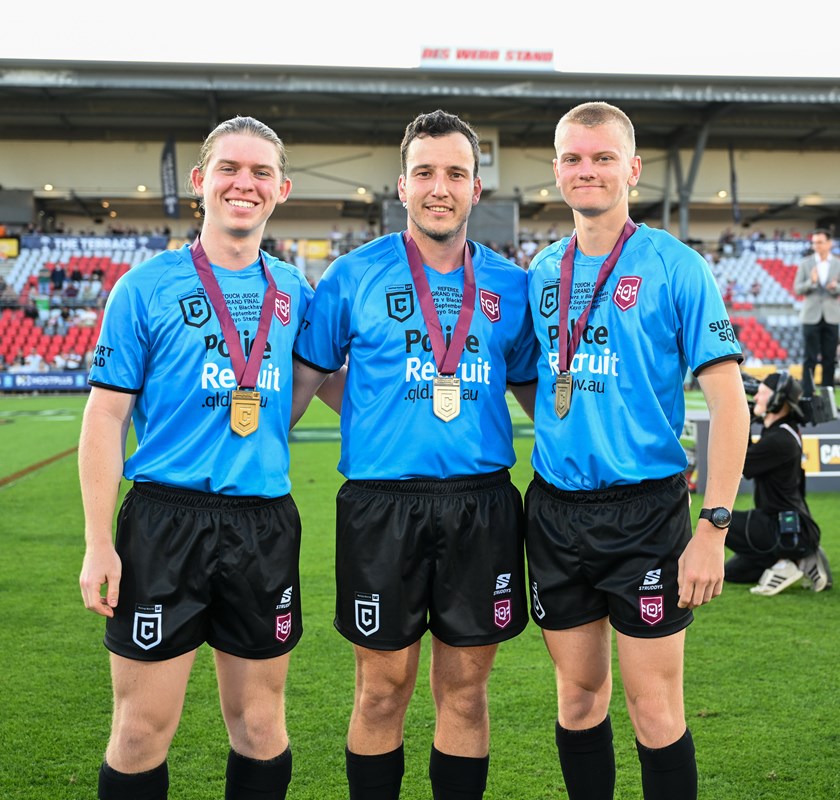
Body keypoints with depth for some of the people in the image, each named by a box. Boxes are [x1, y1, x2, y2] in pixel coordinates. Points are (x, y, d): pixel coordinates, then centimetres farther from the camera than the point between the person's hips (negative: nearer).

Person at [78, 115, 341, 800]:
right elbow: (106, 416, -3)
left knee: (260, 723, 11)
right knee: (143, 729, 2)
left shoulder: (294, 291, 9)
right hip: (166, 518, -3)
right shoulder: (147, 286, -1)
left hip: (265, 523, 3)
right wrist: (99, 543, -8)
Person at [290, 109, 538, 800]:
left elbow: (537, 391, 17)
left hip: (482, 503, 2)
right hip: (382, 503, -2)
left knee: (465, 689, 10)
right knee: (383, 688, 7)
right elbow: (302, 378, 7)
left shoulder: (509, 285, 9)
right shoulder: (354, 276, 2)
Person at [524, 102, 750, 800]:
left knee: (654, 707, 0)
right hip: (555, 508, 4)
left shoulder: (676, 266, -6)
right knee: (578, 693, 13)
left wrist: (713, 528, -15)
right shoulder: (542, 272, 8)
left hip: (645, 510, -4)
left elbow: (729, 402, -9)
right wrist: (562, 441, 9)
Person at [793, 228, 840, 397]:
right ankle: (807, 395, 1)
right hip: (811, 316, -1)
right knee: (810, 358, -1)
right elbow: (797, 289, 0)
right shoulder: (805, 263, 4)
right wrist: (811, 282, -18)